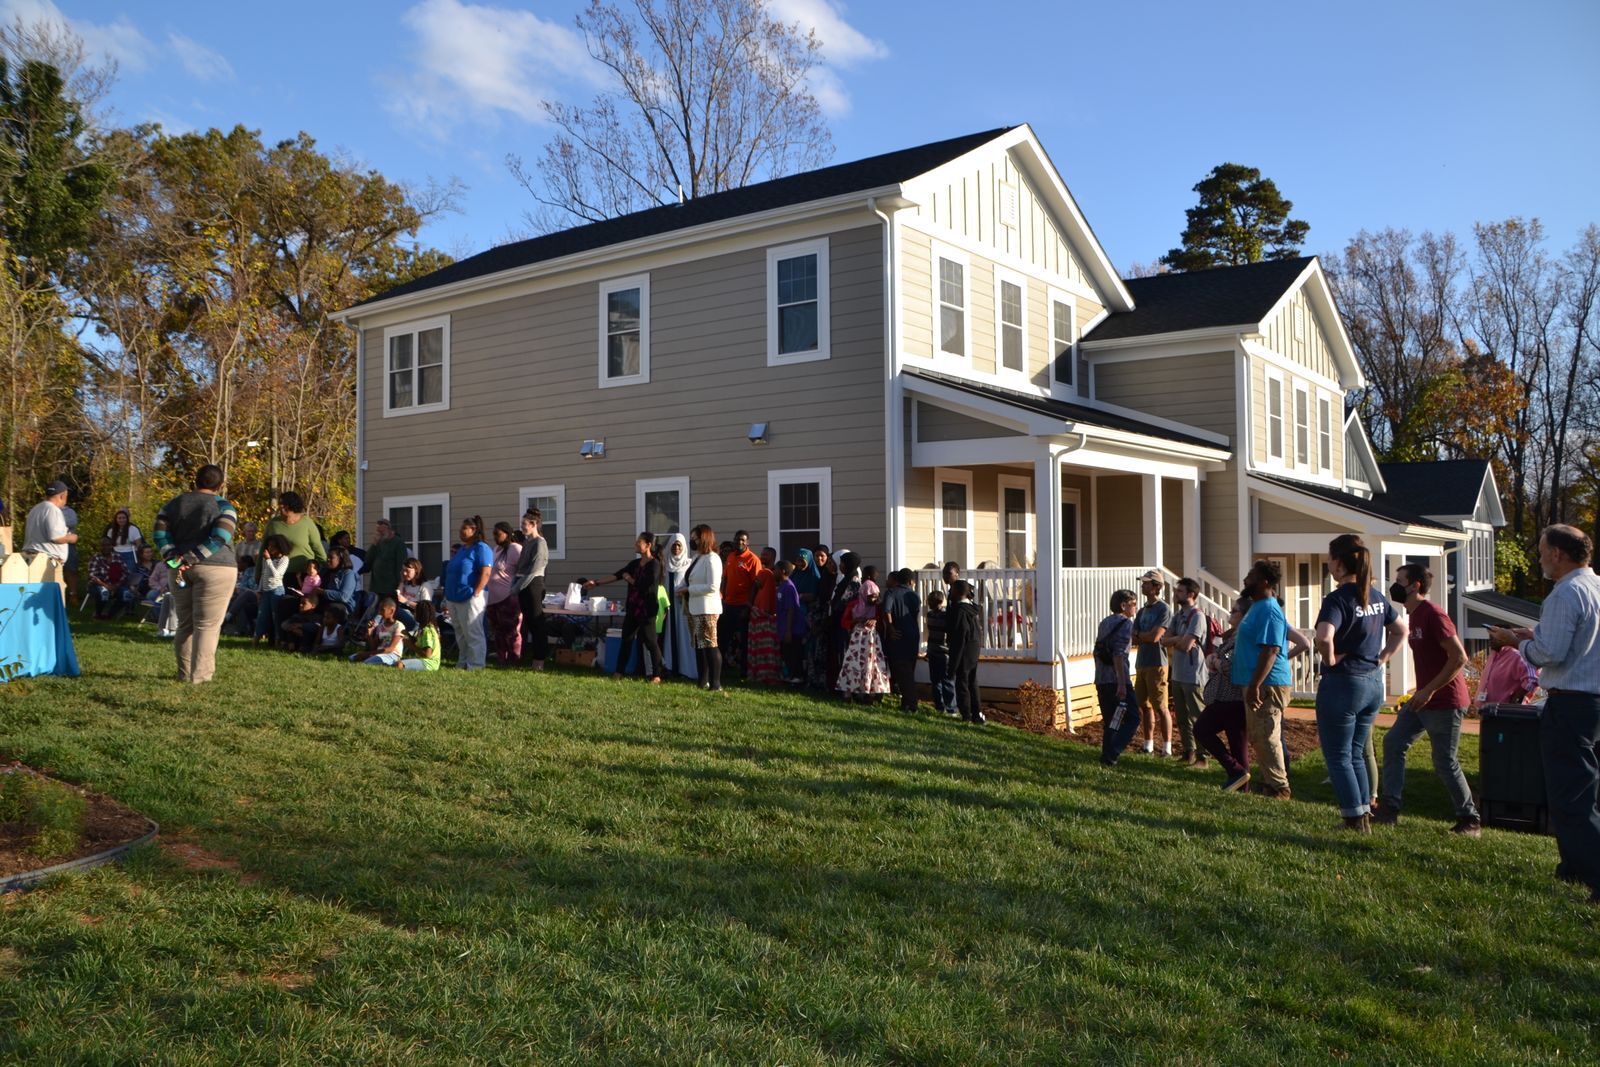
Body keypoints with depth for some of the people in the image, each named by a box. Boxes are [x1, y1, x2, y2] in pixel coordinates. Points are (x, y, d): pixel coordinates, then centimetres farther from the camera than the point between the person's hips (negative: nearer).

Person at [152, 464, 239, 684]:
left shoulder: (174, 503, 11)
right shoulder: (223, 506, -2)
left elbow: (160, 534, 1)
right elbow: (219, 538, -16)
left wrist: (175, 558, -7)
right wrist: (191, 557, -15)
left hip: (181, 569, 5)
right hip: (215, 569, -5)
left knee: (185, 624, 13)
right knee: (207, 625, -3)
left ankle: (184, 673, 16)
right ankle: (200, 675, -5)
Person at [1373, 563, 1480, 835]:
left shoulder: (1433, 615, -18)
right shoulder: (1413, 616, 11)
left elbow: (1459, 657, -23)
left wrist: (1429, 690, -22)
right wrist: (1422, 692, 16)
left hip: (1444, 702, -10)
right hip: (1423, 698, 10)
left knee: (1444, 762, -2)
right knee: (1393, 742, 7)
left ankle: (1470, 820, 13)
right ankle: (1389, 808, 11)